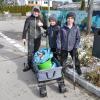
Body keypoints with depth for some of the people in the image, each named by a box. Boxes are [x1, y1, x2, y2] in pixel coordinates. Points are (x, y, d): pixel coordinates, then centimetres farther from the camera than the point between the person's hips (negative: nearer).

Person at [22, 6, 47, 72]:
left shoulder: (40, 19, 4)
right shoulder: (29, 19, -4)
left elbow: (46, 27, 7)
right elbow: (25, 28, -1)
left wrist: (42, 24, -15)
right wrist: (24, 37, -4)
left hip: (38, 38, 2)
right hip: (31, 38, -2)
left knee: (36, 51, 8)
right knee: (30, 52, -4)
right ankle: (29, 65, 4)